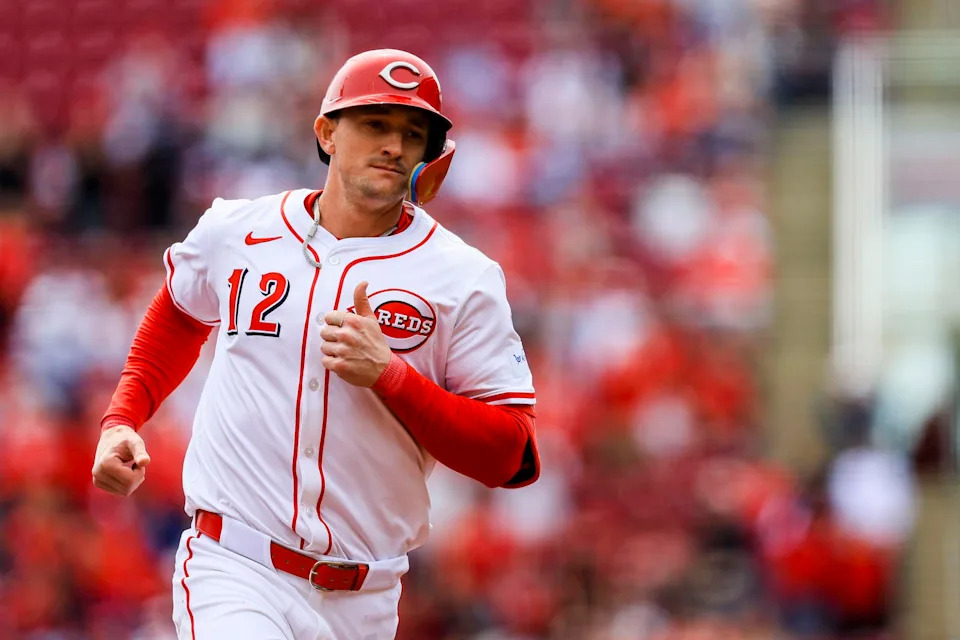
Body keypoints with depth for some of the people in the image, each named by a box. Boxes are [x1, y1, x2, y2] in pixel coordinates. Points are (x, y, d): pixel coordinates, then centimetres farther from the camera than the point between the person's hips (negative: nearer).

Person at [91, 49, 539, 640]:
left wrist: (387, 375, -16)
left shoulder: (464, 278, -1)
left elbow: (510, 458, -5)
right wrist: (122, 420, 15)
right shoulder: (235, 231, 6)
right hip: (234, 572, -1)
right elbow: (180, 311, 28)